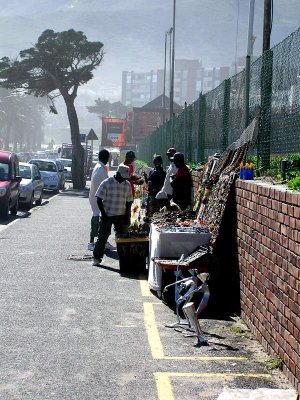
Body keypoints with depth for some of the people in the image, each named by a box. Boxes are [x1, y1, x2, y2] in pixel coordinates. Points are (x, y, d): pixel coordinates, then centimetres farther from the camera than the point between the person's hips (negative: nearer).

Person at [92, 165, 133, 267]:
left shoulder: (127, 185, 4)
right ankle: (96, 257, 7)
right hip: (107, 215, -4)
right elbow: (99, 199, -6)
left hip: (121, 216, 4)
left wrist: (127, 216, 2)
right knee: (102, 237, -1)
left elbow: (129, 201, 10)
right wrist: (103, 214, -12)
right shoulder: (106, 183, -8)